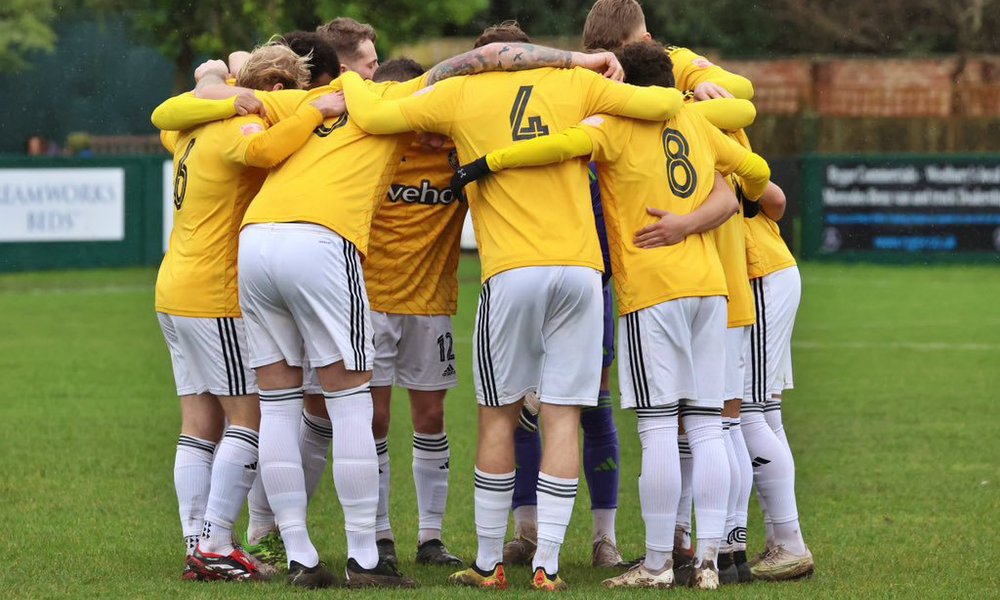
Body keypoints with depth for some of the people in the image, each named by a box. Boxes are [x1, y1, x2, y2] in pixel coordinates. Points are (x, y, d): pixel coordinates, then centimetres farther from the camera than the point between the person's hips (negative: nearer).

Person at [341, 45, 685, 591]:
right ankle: (546, 565, 0)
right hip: (581, 269, 1)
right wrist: (678, 94, 28)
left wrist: (350, 78, 25)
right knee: (562, 418, 3)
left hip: (512, 273, -1)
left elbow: (372, 116, 4)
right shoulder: (574, 85, 11)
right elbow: (660, 103, 5)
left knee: (498, 416, 10)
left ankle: (488, 564, 13)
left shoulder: (458, 95, 7)